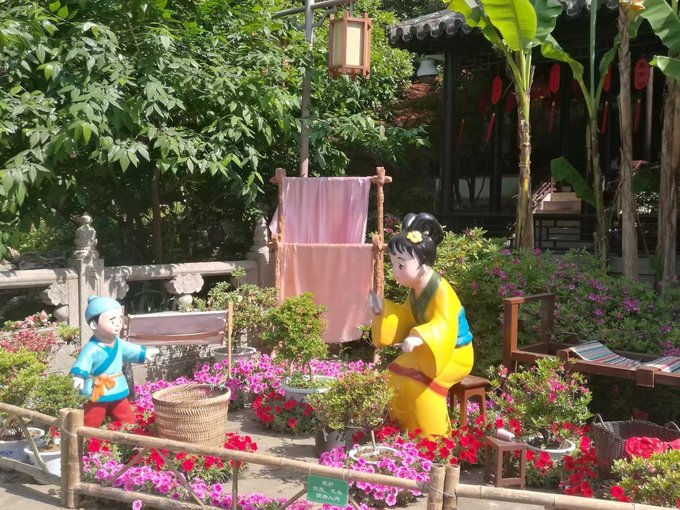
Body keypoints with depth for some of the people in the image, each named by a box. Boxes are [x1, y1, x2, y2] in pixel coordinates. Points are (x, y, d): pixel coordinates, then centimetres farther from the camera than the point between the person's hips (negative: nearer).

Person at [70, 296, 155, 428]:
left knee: (128, 421, 16)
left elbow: (130, 349, 22)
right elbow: (82, 363, -35)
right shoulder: (91, 349, -24)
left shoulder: (118, 343, 3)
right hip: (97, 393, -7)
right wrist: (79, 376, -53)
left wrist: (144, 353, 35)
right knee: (90, 423, -3)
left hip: (118, 390, 7)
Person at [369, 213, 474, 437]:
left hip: (454, 353, -10)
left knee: (419, 383, -27)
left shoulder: (441, 291, -29)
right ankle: (402, 430, 17)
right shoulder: (415, 289, 1)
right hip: (429, 350, 10)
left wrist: (419, 338, -61)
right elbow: (405, 319, 11)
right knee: (396, 375, 5)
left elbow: (443, 327, -43)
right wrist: (383, 310, -5)